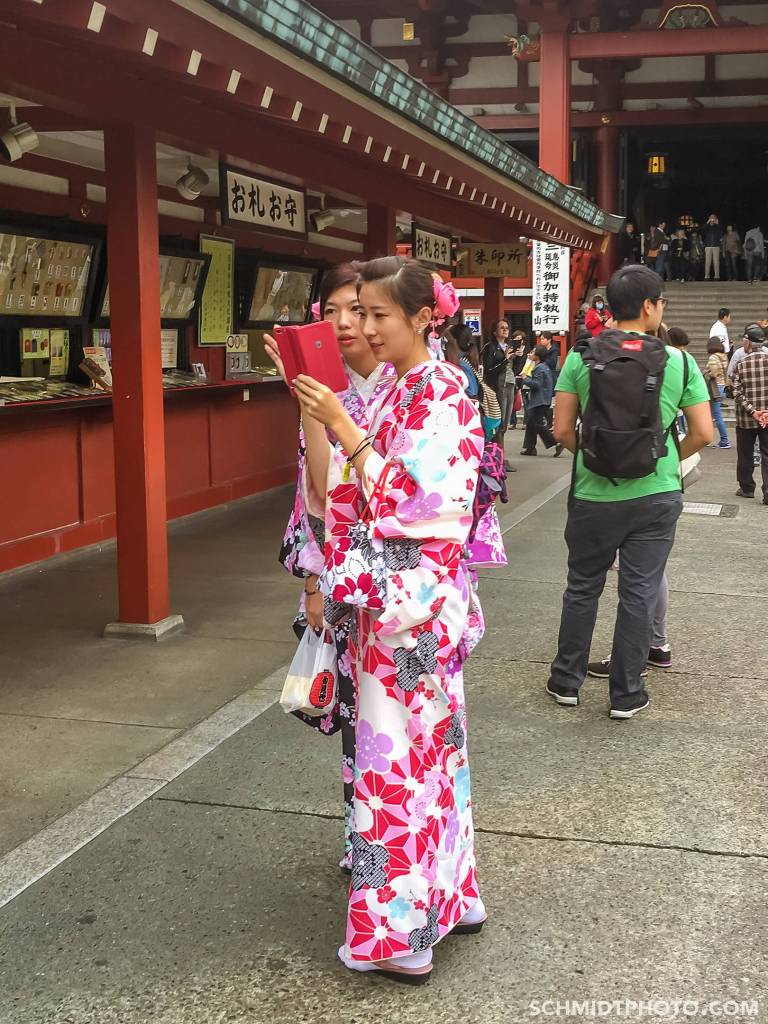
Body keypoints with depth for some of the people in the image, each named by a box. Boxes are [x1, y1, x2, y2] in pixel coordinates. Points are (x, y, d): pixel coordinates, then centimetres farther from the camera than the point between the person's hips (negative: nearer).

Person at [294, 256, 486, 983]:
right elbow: (335, 491, 6)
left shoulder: (441, 390, -13)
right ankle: (448, 897, 31)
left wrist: (340, 423, -20)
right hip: (385, 592, 9)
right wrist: (311, 412, -4)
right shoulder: (386, 392, 12)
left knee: (398, 747, -1)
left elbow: (404, 498, -20)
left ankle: (401, 929, 12)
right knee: (426, 741, 16)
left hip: (414, 595, -9)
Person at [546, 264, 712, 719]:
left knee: (583, 588, 15)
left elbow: (562, 430, -4)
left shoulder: (580, 357, -5)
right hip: (656, 496, 0)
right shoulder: (679, 362, -6)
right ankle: (627, 694, 17)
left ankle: (567, 681, 26)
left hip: (594, 494, 1)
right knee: (640, 593, 9)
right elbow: (703, 433, -3)